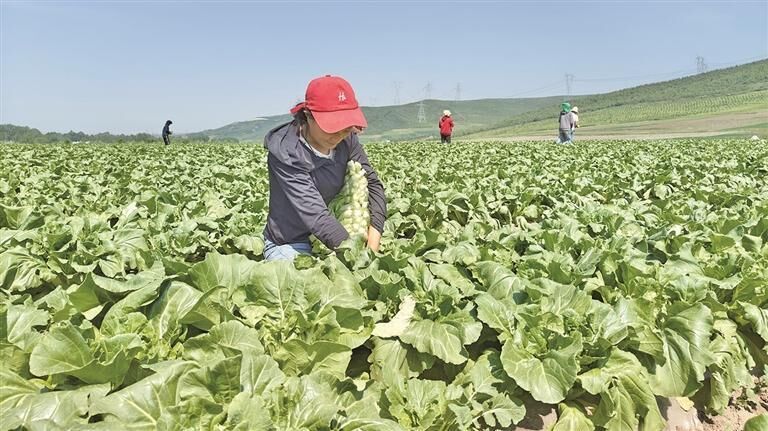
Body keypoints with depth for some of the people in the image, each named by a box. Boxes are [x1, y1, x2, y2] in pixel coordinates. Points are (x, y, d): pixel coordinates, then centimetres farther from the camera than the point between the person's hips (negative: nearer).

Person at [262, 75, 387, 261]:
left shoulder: (346, 139, -7)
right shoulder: (284, 152, -23)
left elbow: (372, 183, -3)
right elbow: (314, 213, -29)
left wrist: (374, 233, -18)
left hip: (336, 237, 5)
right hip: (289, 245, -5)